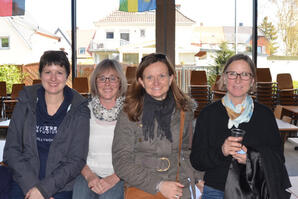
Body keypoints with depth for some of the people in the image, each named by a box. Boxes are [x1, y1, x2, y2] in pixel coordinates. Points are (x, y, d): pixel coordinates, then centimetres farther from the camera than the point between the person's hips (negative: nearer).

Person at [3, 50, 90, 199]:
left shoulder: (79, 110, -1)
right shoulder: (25, 104, 4)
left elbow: (77, 160, -3)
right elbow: (11, 151, 1)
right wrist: (31, 185, -11)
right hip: (23, 184, 1)